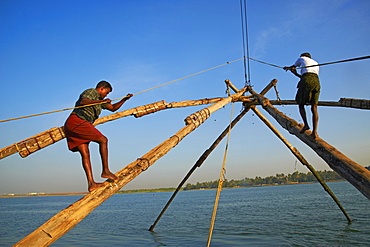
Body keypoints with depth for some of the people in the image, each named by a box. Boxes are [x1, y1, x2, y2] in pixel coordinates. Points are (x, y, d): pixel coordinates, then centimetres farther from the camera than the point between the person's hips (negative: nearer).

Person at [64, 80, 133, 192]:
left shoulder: (100, 100, 29)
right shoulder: (92, 92, 1)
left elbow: (113, 108, 35)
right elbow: (82, 102, -20)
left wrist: (124, 99, 24)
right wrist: (100, 101, -31)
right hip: (76, 121, -10)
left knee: (85, 153, 0)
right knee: (103, 140, -8)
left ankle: (91, 183, -6)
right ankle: (105, 170, -9)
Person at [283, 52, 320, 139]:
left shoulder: (302, 58, 23)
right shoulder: (316, 63, 36)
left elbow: (292, 67, 35)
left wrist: (287, 68, 57)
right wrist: (297, 74, 43)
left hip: (306, 81, -4)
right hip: (316, 81, 4)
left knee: (301, 104, 7)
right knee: (314, 107, -2)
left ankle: (306, 124, -12)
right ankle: (314, 132, -12)